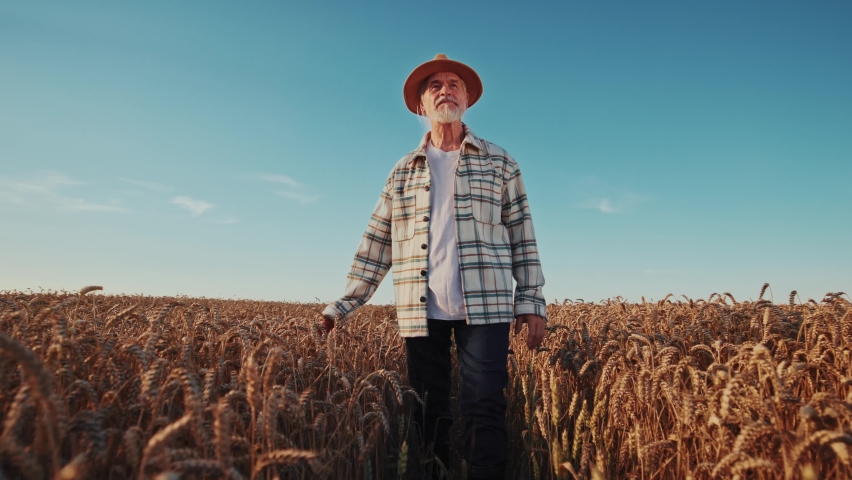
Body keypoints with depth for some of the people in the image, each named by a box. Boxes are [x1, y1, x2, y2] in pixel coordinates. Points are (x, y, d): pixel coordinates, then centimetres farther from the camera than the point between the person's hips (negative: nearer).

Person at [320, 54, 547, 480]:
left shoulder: (499, 162, 10)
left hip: (484, 308, -1)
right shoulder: (402, 172, 13)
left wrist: (532, 302, -2)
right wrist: (343, 304, 7)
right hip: (420, 313, 2)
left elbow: (523, 237, 7)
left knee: (484, 411, -6)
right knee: (428, 416, 9)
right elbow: (375, 244, 12)